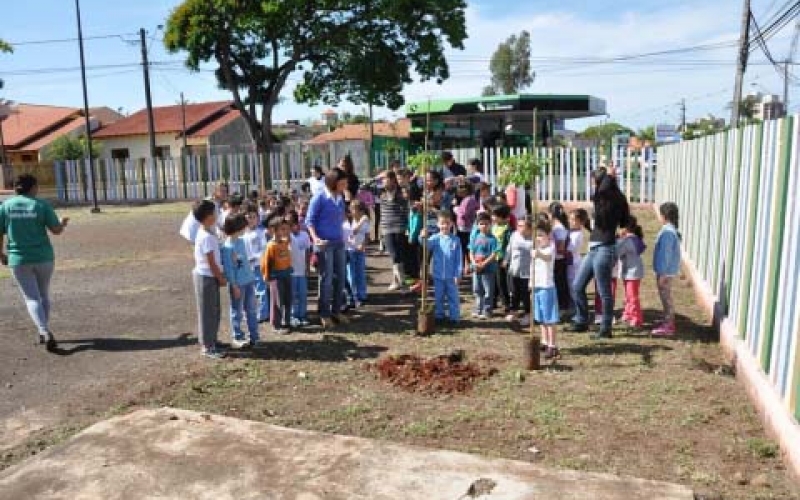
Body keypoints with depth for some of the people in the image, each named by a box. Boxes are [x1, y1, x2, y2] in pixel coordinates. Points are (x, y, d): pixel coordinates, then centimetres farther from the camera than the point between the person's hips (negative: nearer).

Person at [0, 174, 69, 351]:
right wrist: (64, 223, 18)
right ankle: (43, 332, 25)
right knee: (43, 294, 18)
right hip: (43, 257, 0)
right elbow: (56, 230, -4)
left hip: (19, 260, 0)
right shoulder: (42, 205, -5)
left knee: (32, 298, 1)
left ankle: (45, 332, -18)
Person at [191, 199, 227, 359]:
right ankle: (208, 347, 8)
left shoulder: (207, 232, 9)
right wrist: (221, 278, -10)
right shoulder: (206, 237, -21)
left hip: (210, 277, 9)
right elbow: (211, 263, -19)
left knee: (214, 311, 17)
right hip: (206, 277, -9)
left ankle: (212, 341, 29)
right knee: (208, 312, -1)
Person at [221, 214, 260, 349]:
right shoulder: (227, 246, -16)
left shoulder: (241, 241, 7)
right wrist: (234, 286, -15)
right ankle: (237, 338, 17)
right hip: (238, 283, -7)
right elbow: (228, 268, -15)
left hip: (249, 281, 7)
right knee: (237, 312, 5)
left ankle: (254, 336, 23)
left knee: (252, 309, 13)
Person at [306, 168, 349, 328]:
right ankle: (324, 314, 11)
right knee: (326, 279, -1)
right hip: (324, 243, -6)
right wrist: (315, 237, -22)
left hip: (339, 242, 6)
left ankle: (336, 310, 24)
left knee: (341, 277, 10)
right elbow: (310, 220, -9)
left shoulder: (340, 198, 8)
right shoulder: (319, 198, -10)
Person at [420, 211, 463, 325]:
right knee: (438, 297, 13)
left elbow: (459, 259, -3)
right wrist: (423, 238, -41)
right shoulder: (435, 238, -3)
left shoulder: (456, 240, -5)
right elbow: (427, 246, -21)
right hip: (438, 275, 1)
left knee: (453, 297, 8)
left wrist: (458, 274, -6)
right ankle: (439, 316, 26)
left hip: (451, 276, -1)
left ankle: (454, 316, 17)